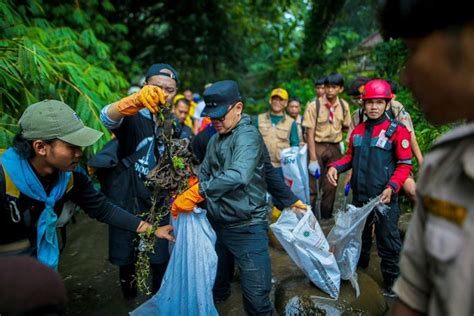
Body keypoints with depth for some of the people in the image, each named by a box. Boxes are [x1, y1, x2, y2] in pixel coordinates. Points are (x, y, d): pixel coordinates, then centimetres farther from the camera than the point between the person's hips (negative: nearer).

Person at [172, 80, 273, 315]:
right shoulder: (215, 139, 12)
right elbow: (203, 174, 13)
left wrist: (196, 193, -31)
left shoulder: (248, 135, -17)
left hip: (246, 227, -8)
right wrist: (185, 196, -5)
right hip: (216, 223, 8)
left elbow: (238, 175, -34)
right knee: (212, 281, 26)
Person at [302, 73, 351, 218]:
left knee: (331, 186, 9)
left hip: (335, 148, 4)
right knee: (311, 185, -4)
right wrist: (313, 158, -16)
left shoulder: (344, 106, 2)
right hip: (317, 147, -4)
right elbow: (310, 133, -12)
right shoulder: (314, 105, -9)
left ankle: (326, 217, 22)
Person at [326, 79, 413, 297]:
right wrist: (335, 166, -3)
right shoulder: (358, 130, 9)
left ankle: (392, 284, 22)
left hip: (384, 197, -5)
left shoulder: (397, 131, -8)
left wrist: (392, 187, -23)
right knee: (359, 236, 20)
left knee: (387, 242, 3)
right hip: (360, 195, 6)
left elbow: (404, 164, -9)